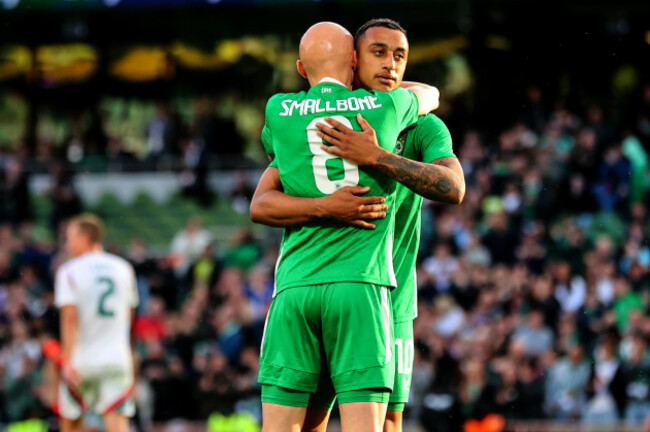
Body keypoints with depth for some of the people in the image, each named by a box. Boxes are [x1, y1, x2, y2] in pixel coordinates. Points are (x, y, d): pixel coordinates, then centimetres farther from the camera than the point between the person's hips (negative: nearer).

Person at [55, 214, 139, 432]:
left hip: (82, 360, -3)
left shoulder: (69, 271, -6)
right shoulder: (124, 269, 8)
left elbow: (70, 318, -15)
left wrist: (68, 360, -18)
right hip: (117, 358, 3)